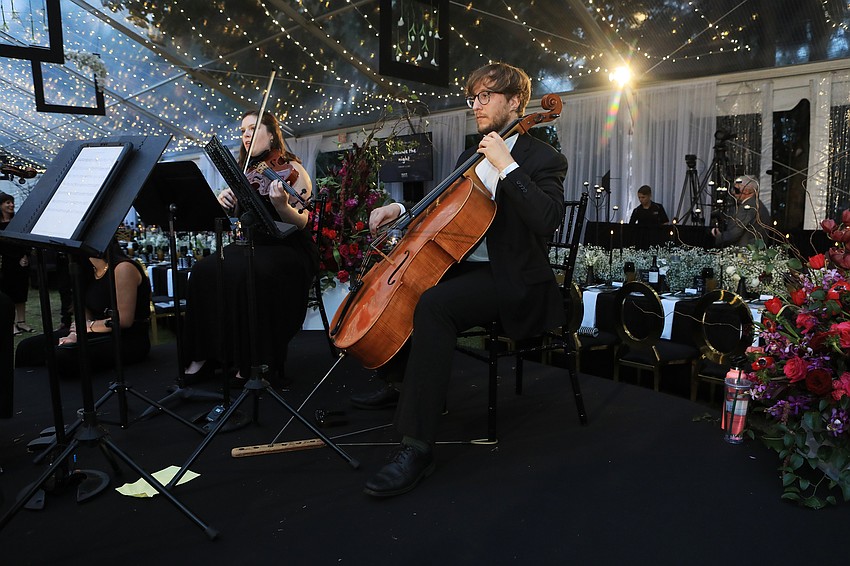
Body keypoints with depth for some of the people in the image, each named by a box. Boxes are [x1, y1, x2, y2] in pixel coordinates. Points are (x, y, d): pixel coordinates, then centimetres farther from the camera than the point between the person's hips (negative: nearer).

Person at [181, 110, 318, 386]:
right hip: (249, 246, 6)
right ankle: (205, 354, -9)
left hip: (288, 249, -6)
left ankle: (258, 362, -20)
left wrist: (282, 206, -34)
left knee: (245, 273, -34)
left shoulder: (291, 169, -4)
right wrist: (223, 201, -11)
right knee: (205, 271, -20)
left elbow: (301, 223, -14)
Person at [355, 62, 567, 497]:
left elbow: (546, 220, -23)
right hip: (463, 266, 9)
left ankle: (418, 446, -31)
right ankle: (401, 382, 18)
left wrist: (506, 164, -22)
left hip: (512, 280, -8)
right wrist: (402, 210, 7)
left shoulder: (543, 159, -4)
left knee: (433, 305, -34)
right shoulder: (471, 157, 19)